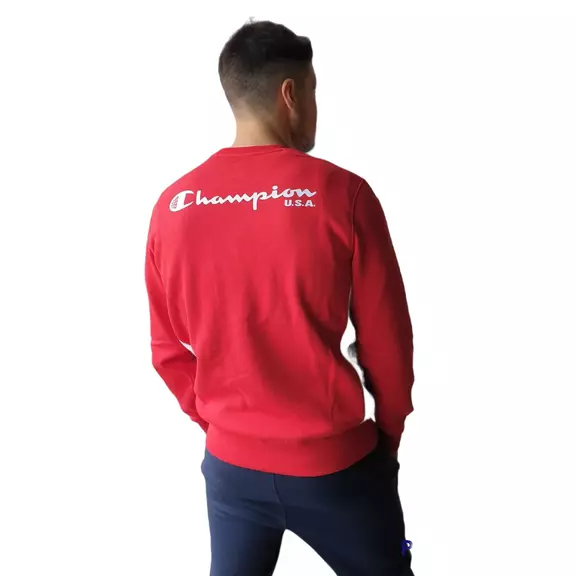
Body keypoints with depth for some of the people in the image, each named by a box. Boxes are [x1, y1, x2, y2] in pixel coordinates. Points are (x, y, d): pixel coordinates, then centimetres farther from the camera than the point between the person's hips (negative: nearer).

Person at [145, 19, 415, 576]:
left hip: (229, 463, 4)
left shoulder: (172, 206, -5)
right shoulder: (341, 193, -16)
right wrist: (390, 431, 9)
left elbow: (168, 351, 3)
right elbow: (386, 339, -7)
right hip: (333, 461, -3)